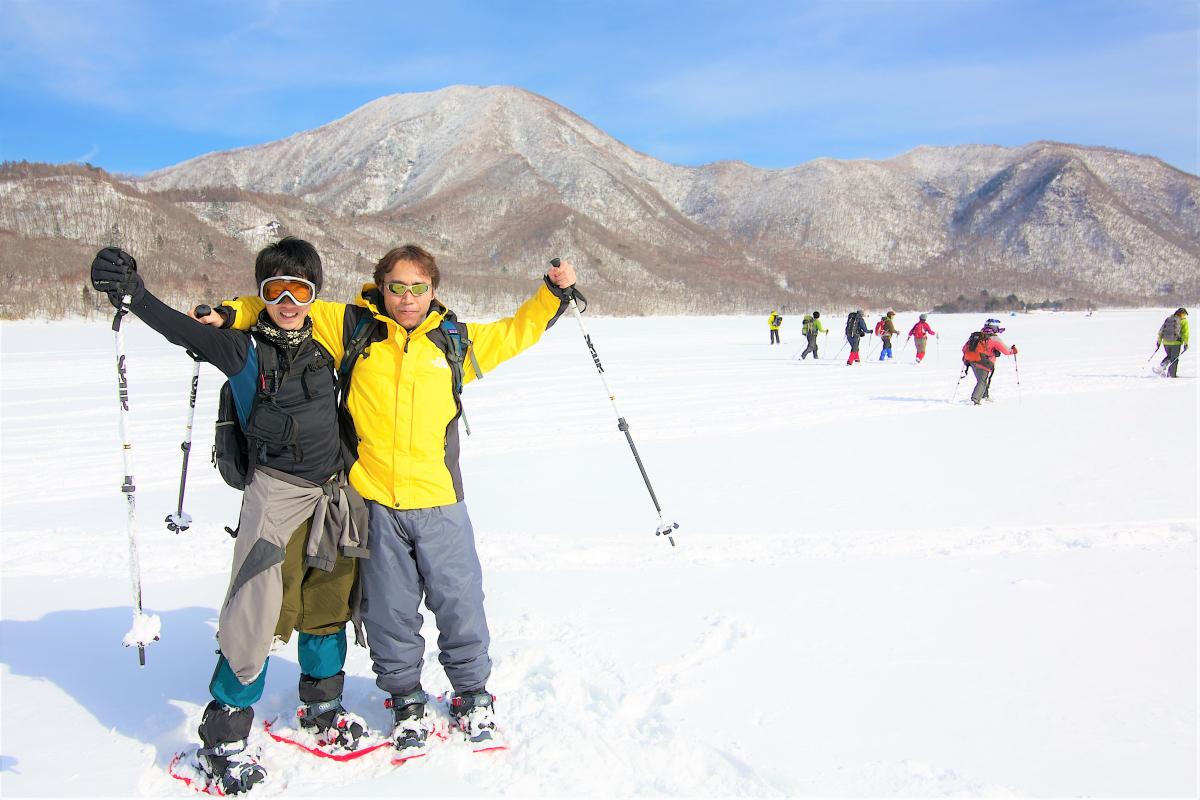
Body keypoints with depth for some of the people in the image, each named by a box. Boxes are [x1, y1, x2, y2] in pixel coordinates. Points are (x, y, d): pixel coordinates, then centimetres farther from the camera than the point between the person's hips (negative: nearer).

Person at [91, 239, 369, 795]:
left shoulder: (324, 345, 8)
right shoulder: (247, 349, -6)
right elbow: (186, 332, -24)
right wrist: (135, 295, -38)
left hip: (336, 494, 5)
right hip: (277, 493, -5)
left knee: (327, 604, 16)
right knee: (258, 614, -9)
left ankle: (322, 706, 36)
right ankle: (222, 740, 6)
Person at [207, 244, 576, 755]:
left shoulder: (454, 339, 8)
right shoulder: (352, 328, 3)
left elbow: (515, 333, 21)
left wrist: (555, 293, 13)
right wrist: (227, 314, 1)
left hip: (440, 501, 1)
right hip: (374, 502, -1)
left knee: (460, 601, 8)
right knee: (389, 608, 10)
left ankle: (472, 692, 30)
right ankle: (405, 697, 31)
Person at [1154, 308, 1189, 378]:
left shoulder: (1168, 319, 10)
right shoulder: (1183, 321, -2)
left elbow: (1161, 331, 10)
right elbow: (1185, 333, -11)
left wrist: (1159, 341, 15)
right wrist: (1185, 344, -11)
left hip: (1166, 342, 4)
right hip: (1176, 343, -4)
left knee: (1169, 356, 25)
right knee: (1174, 359, 9)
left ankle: (1160, 367, 6)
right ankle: (1172, 375, 12)